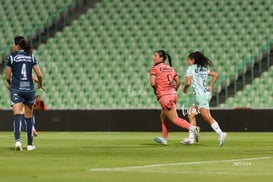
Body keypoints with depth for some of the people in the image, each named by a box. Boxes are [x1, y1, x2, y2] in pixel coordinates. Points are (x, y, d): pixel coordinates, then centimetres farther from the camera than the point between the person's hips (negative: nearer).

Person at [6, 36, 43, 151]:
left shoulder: (11, 57, -2)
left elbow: (7, 77, 1)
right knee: (29, 117, 13)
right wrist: (40, 84, 21)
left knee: (17, 115, -12)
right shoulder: (31, 56, 6)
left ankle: (17, 140, -33)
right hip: (29, 89, 3)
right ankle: (30, 144, 17)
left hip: (16, 90, -3)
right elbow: (39, 75, 1)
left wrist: (9, 84, 23)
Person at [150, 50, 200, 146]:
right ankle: (164, 139, 30)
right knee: (163, 117, 23)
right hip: (173, 94, 8)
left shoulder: (155, 68, -5)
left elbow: (152, 83, -15)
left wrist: (155, 90, 4)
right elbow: (178, 82, 11)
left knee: (175, 119, -6)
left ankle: (192, 128, -24)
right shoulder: (170, 68, 14)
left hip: (164, 96, -8)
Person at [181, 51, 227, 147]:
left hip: (200, 95, -9)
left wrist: (184, 89, 6)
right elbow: (216, 75, 14)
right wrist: (211, 86, 16)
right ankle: (191, 138, 15)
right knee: (191, 115, 16)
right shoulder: (204, 68, 16)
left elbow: (188, 82, -13)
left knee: (208, 118, -16)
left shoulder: (190, 69, -5)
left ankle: (220, 133, -30)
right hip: (206, 93, 9)